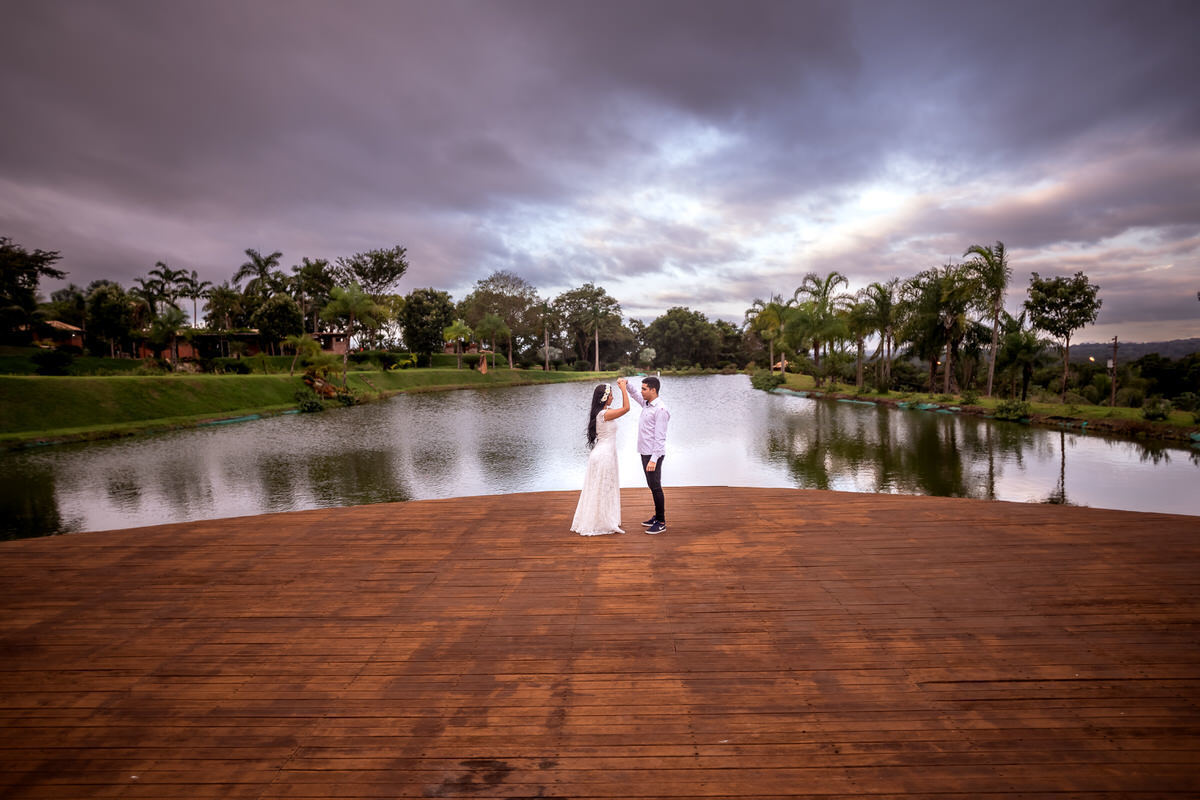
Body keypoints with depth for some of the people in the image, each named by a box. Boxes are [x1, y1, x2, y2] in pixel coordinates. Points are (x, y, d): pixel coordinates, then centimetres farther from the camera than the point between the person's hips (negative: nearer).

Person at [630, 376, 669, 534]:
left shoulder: (660, 409, -18)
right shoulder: (646, 403, 8)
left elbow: (660, 437, -21)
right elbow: (635, 395, 28)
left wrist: (653, 459, -25)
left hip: (653, 454, -9)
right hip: (645, 452, 9)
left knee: (655, 487, -4)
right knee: (652, 486, 15)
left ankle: (661, 522, 4)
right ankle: (657, 517, 25)